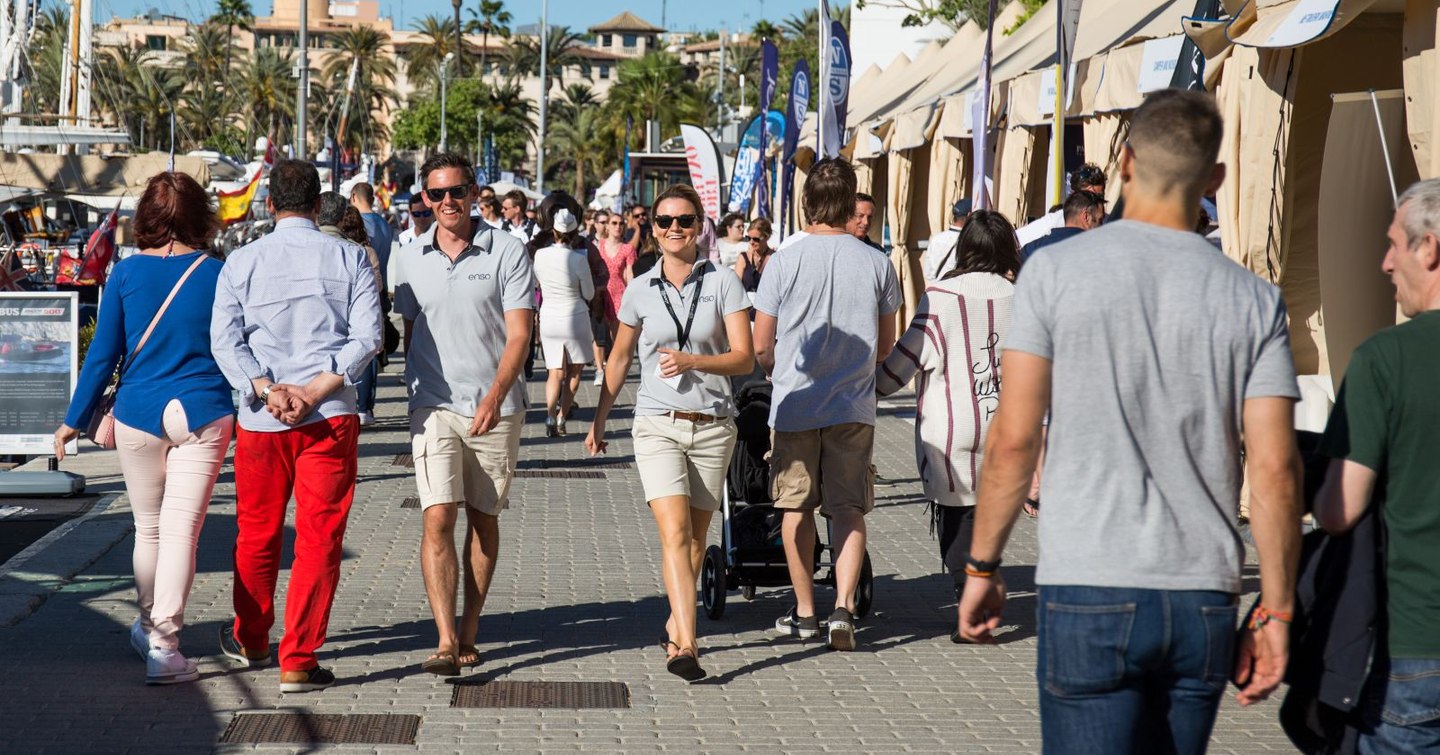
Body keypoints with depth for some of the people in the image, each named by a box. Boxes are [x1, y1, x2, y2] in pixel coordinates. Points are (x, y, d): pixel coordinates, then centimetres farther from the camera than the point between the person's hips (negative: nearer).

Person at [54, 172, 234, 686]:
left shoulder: (127, 272, -1)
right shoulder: (217, 274, -2)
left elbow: (104, 353, 1)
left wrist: (75, 420, 10)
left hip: (138, 414, 1)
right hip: (203, 415, -1)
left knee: (148, 529, 17)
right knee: (181, 530, -3)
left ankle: (149, 628, 34)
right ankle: (164, 645, -10)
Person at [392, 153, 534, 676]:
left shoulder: (506, 252, -3)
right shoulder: (411, 260, 7)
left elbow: (519, 334, -9)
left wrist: (495, 395, -21)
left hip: (495, 410, -1)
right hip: (435, 406, 1)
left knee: (483, 518, 8)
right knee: (438, 518, -12)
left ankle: (469, 632, 20)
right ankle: (446, 642, -16)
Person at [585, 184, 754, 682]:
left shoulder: (722, 284, -1)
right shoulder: (640, 290, 4)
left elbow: (745, 358, -7)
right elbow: (619, 358, 18)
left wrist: (691, 361, -22)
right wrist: (599, 419, 20)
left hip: (712, 425, 1)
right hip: (658, 423, 0)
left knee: (696, 536, 11)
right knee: (674, 532, -15)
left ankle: (676, 623, 31)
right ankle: (687, 645, -22)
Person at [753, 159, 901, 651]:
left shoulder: (783, 263, -7)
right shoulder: (876, 264, -2)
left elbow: (760, 348, -2)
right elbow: (885, 345, 9)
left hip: (794, 404, -1)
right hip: (854, 406, 1)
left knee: (797, 509, 12)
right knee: (849, 509, 7)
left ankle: (805, 613, 19)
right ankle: (844, 606, -9)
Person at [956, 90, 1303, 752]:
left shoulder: (1056, 271, -3)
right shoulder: (1253, 300, 3)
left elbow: (1014, 437, -7)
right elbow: (1275, 468, -1)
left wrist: (982, 566, 3)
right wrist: (1275, 611, 6)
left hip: (1089, 595, -3)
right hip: (1203, 600, 4)